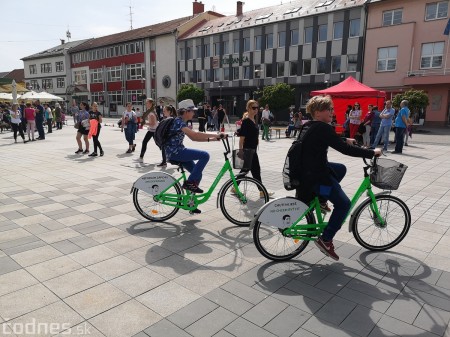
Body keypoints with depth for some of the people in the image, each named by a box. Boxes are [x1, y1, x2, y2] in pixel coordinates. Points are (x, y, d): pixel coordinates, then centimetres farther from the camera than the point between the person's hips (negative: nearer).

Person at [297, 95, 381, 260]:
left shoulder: (308, 126, 10)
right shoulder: (323, 128, -20)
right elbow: (345, 149, -22)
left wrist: (345, 140, 30)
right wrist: (372, 152, -12)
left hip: (308, 170, 10)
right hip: (316, 176, -10)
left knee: (341, 169, 28)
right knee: (343, 203, -3)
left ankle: (321, 199, 24)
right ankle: (325, 240, 4)